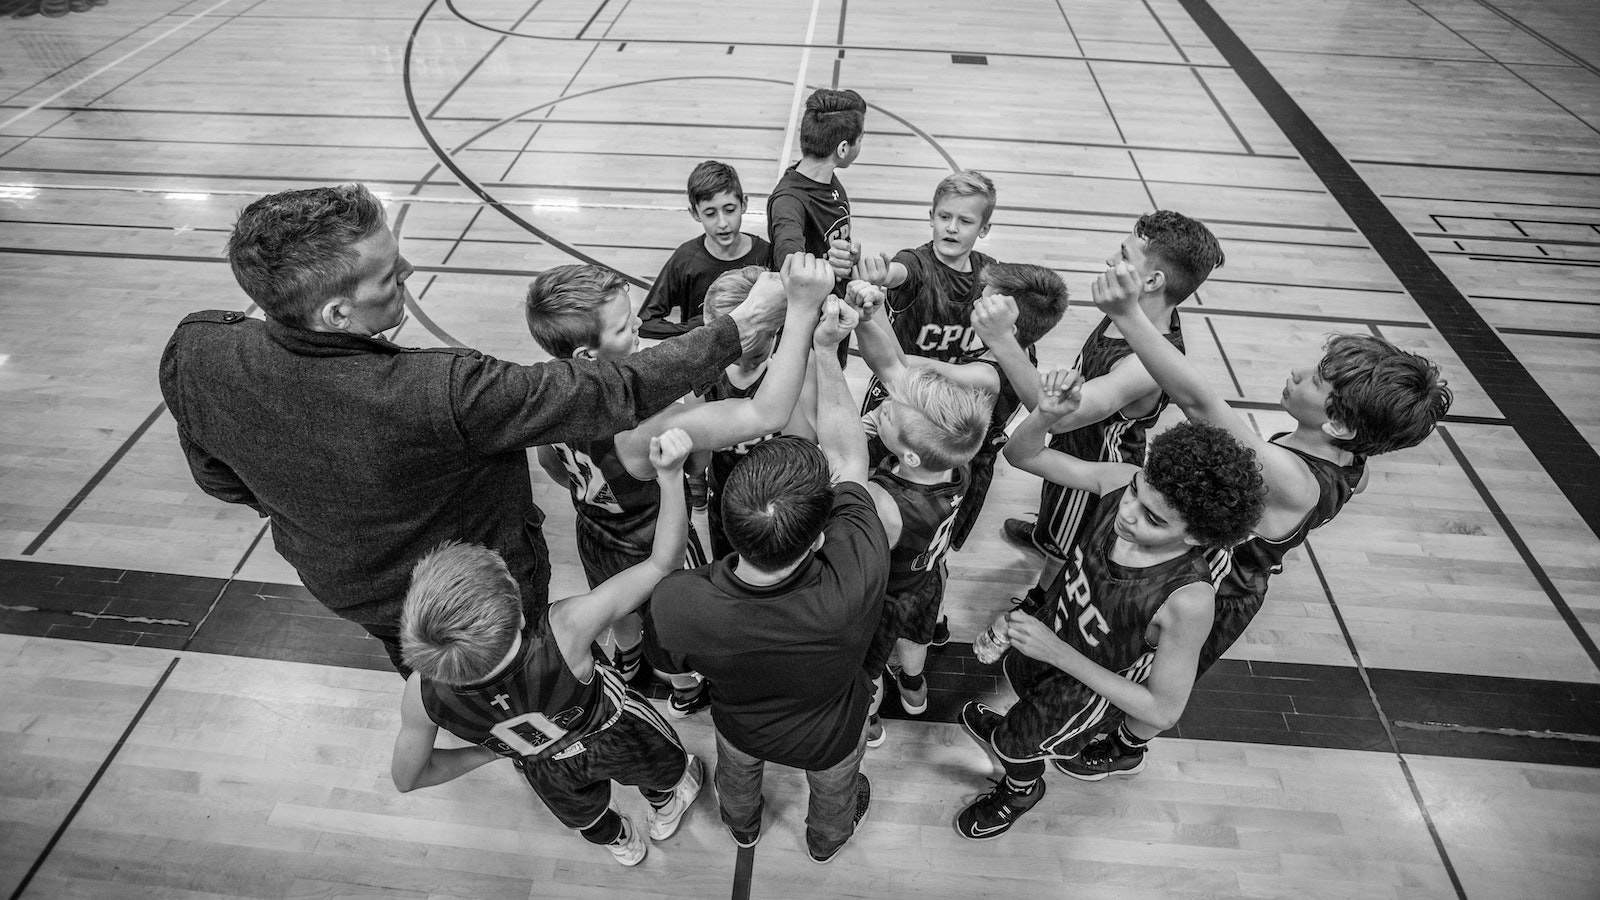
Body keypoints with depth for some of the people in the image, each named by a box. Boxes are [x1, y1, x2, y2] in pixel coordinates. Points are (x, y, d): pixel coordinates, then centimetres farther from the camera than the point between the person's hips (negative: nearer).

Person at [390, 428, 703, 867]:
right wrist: (670, 475, -46)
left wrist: (488, 750, -5)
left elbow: (406, 778, -16)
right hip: (615, 735, -3)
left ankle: (620, 842, 72)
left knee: (583, 813, 39)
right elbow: (663, 563, -41)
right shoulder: (564, 634, -51)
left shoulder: (423, 693, -38)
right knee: (661, 765, 36)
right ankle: (664, 807, 69)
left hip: (547, 770, 3)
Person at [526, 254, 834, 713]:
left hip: (596, 536, 6)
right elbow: (767, 415, -54)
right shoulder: (642, 425, -47)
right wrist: (802, 310, -57)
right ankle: (687, 692, 60)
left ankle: (626, 658, 71)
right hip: (657, 550, -5)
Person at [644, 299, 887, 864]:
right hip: (829, 737, 0)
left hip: (741, 725, 1)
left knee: (736, 774, 39)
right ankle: (826, 840, 71)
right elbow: (847, 455, -31)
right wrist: (826, 351, -26)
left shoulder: (675, 604, -44)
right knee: (833, 791, 37)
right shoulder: (858, 578, -48)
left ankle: (742, 827, 72)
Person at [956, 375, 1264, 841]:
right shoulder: (1122, 481, -29)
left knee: (1015, 751, 26)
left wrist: (1058, 653, -34)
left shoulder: (1187, 600, -41)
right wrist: (1045, 415, -40)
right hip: (1042, 625, 4)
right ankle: (1008, 730, 72)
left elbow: (1164, 709, -28)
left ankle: (1021, 791, 64)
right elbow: (1021, 454, -18)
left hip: (1079, 688, -4)